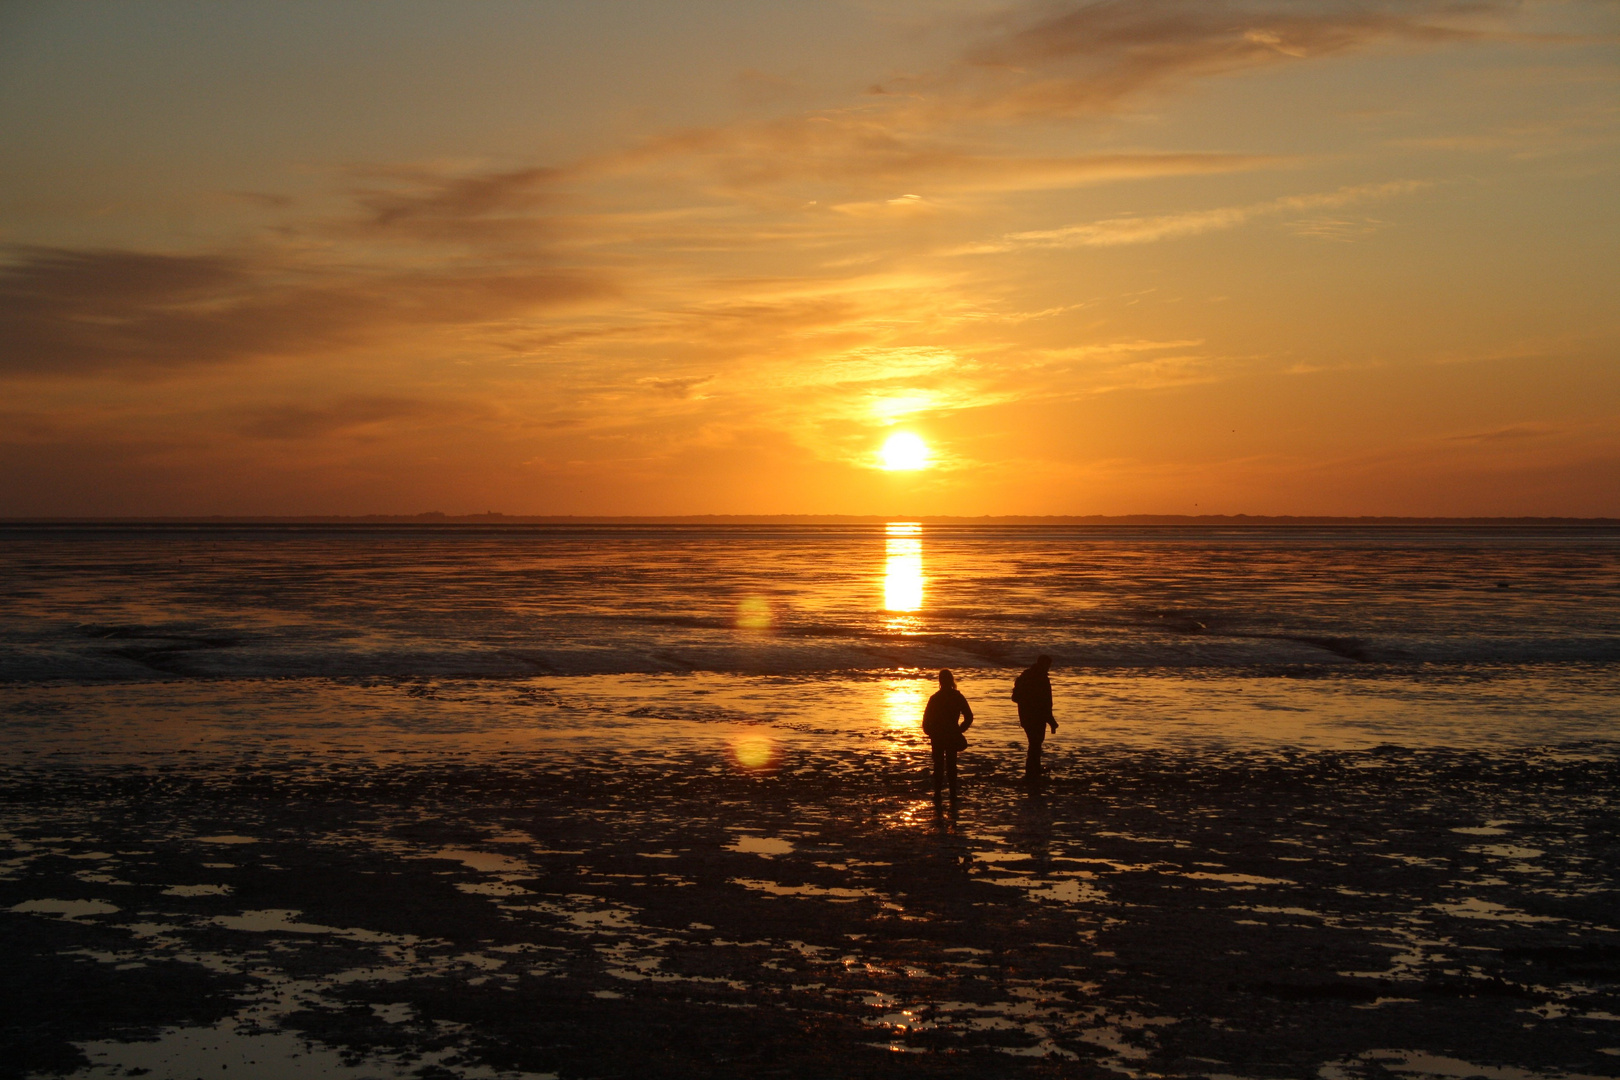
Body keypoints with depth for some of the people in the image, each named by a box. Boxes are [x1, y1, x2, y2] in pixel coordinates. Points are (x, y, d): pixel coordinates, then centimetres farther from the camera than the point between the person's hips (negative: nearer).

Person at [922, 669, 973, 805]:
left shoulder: (935, 698, -10)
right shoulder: (958, 697, -4)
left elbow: (926, 720, -11)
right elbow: (969, 717, -3)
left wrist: (930, 733, 5)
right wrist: (959, 730, 7)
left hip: (938, 737, -2)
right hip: (952, 737, 2)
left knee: (938, 765, 7)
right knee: (951, 765, 13)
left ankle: (937, 795, 5)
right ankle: (953, 795, 14)